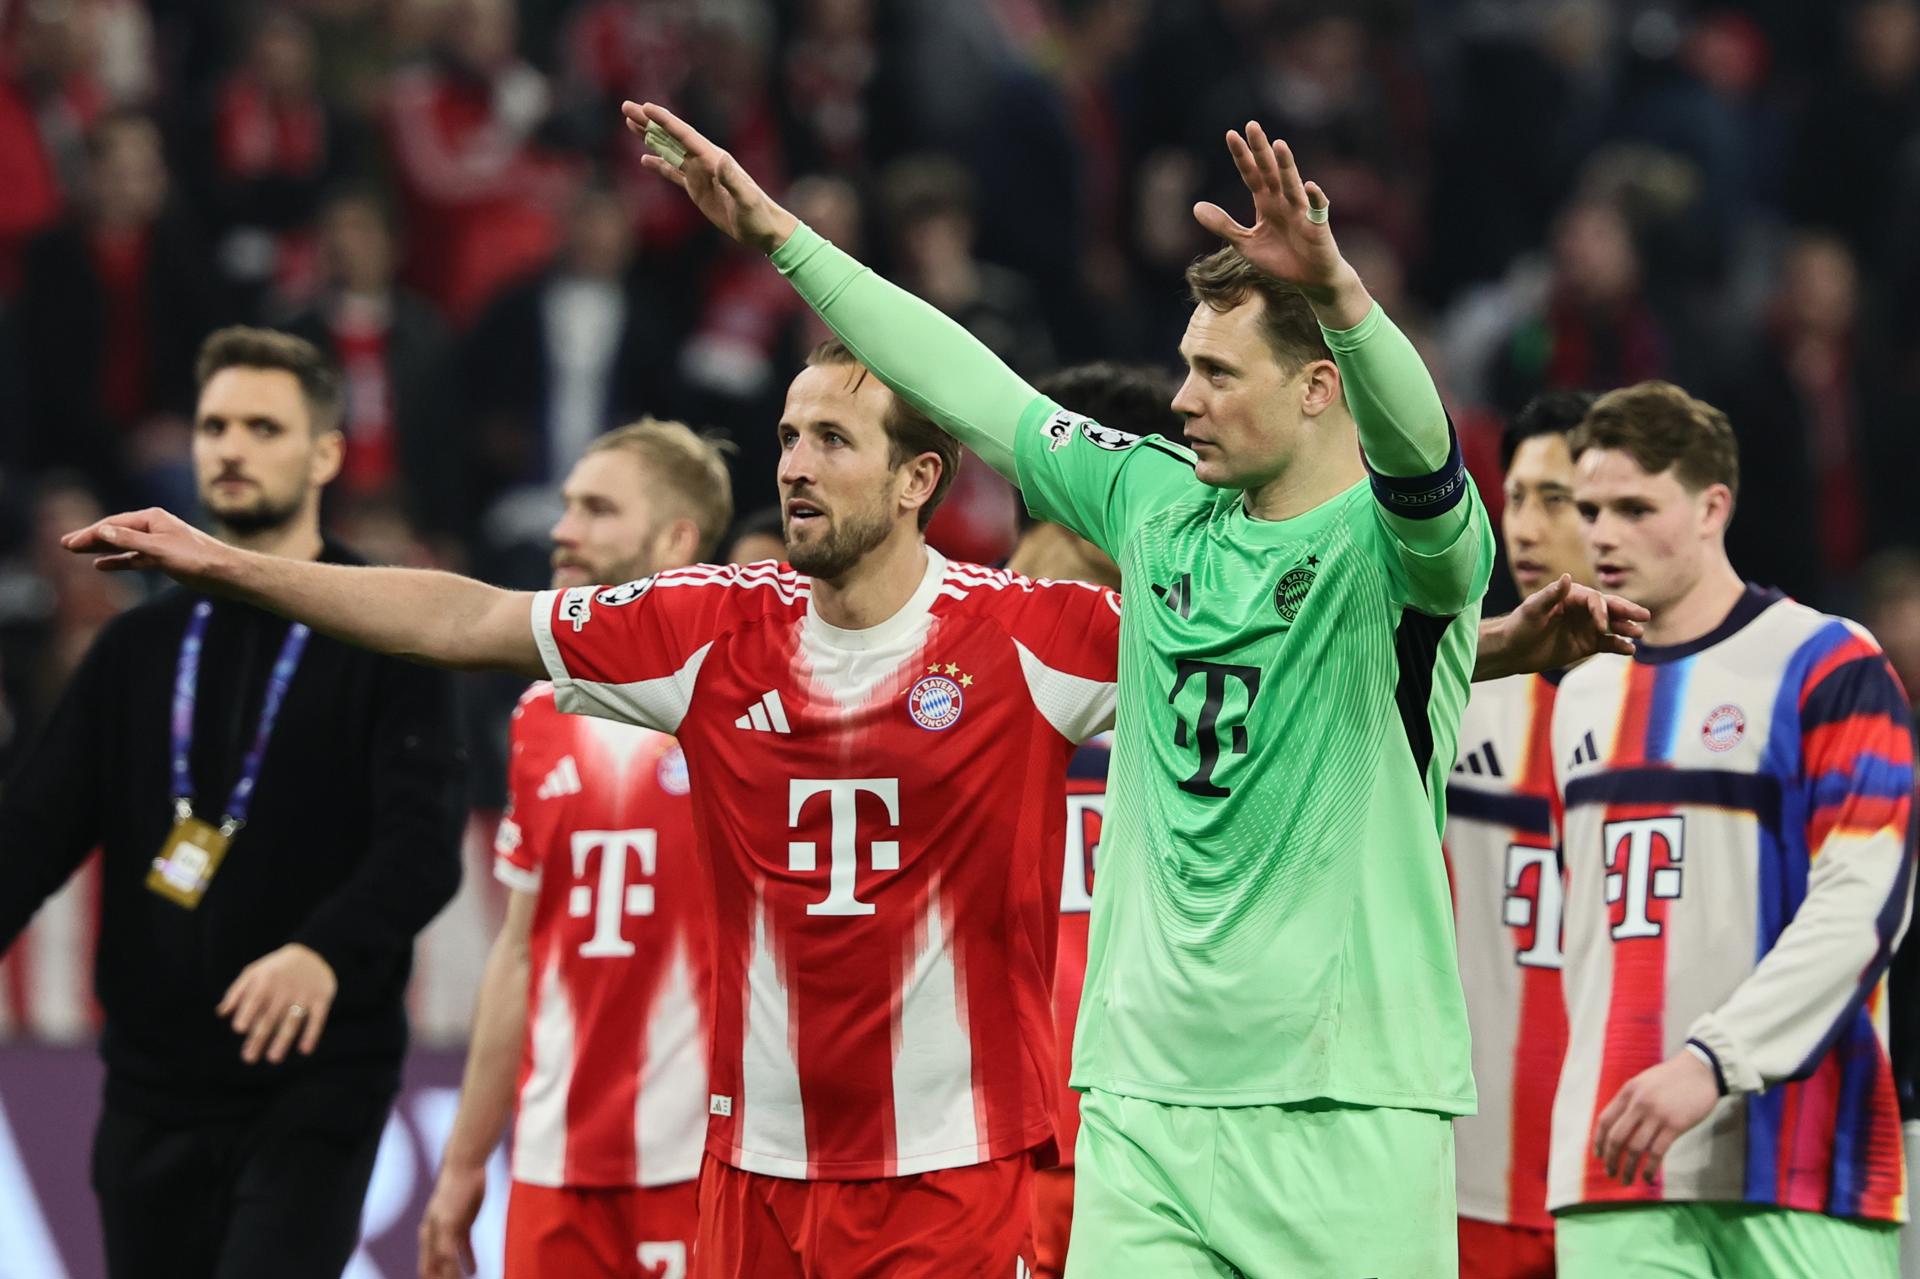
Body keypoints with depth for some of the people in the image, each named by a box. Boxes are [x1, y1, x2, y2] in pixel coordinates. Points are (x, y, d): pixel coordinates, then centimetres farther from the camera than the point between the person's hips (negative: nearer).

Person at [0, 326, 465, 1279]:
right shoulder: (141, 646, 14)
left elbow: (424, 847, -14)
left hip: (315, 1083, -5)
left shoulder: (387, 640, -2)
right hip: (154, 1087, 5)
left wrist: (325, 952, -33)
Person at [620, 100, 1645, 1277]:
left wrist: (1336, 287, -47)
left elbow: (1417, 446, -29)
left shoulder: (1390, 545, -6)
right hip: (1142, 1089, 5)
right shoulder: (1161, 507, 12)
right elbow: (965, 388, 19)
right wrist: (778, 233, 21)